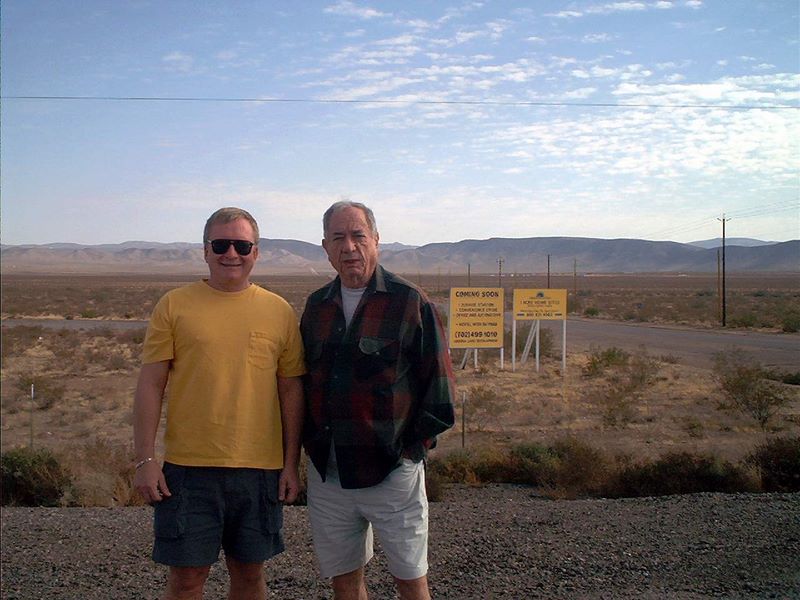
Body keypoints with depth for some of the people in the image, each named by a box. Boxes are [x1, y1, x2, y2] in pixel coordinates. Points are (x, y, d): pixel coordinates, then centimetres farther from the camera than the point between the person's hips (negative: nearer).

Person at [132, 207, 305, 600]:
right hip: (188, 467, -1)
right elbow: (150, 385, 0)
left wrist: (292, 463, 4)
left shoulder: (279, 311, 4)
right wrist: (145, 459, -5)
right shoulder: (174, 305, 0)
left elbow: (291, 391, 7)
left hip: (260, 468, 2)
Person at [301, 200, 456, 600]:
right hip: (326, 473, 4)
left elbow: (439, 386, -4)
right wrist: (312, 444, 6)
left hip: (392, 472, -4)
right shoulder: (317, 306, 9)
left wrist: (411, 447, -8)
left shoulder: (410, 303, -6)